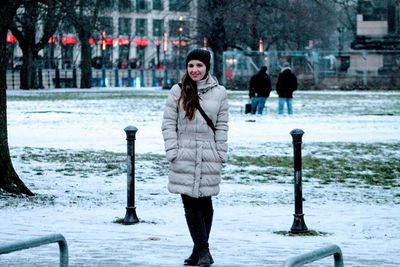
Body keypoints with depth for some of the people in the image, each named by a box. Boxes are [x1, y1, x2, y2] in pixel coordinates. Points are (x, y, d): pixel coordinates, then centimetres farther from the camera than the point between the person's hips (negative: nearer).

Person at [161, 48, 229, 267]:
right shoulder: (178, 91, 4)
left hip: (209, 158, 0)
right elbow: (168, 123, 3)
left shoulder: (219, 93, 4)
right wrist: (172, 151, -4)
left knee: (205, 202, 4)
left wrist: (221, 154, 0)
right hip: (184, 156, 0)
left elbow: (222, 126, 6)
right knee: (190, 203, -4)